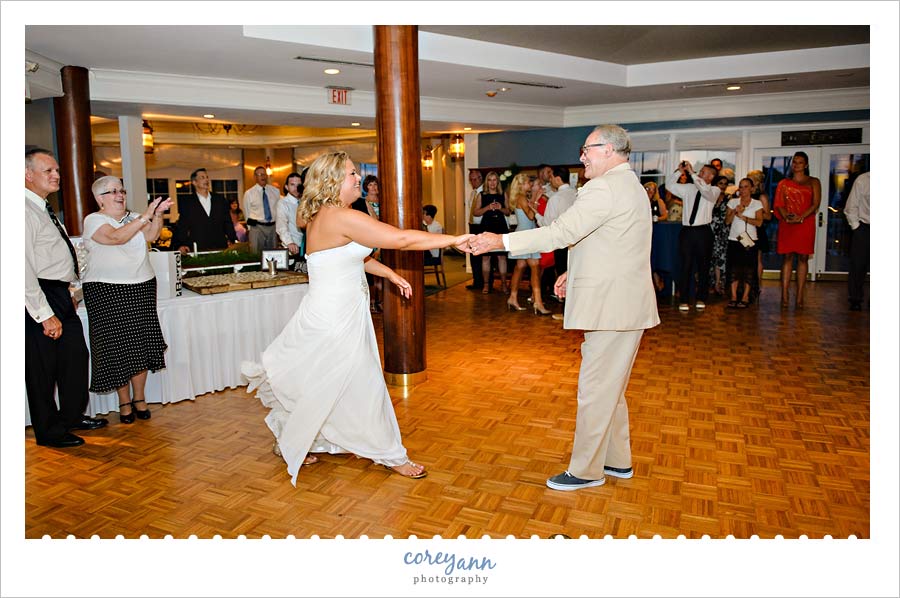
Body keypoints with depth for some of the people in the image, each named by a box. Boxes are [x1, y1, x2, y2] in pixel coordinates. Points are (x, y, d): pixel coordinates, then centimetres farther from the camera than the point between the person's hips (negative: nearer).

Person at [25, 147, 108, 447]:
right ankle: (48, 432, 19)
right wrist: (45, 315, -21)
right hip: (41, 298, -10)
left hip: (59, 296, 10)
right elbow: (24, 269, -22)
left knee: (76, 357, 17)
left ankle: (72, 417, 34)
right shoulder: (27, 211, -17)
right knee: (43, 369, 4)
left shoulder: (44, 209, 15)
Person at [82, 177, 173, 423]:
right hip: (107, 291, -4)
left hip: (142, 287, 4)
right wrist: (146, 216, -24)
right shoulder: (94, 220, -2)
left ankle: (139, 398, 15)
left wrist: (158, 214, -20)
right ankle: (124, 402, 11)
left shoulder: (133, 217, 13)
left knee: (141, 345, 3)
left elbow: (151, 236, -5)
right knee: (117, 347, -1)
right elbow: (117, 237, -20)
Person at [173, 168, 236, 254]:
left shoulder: (220, 199, 14)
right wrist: (181, 245, -11)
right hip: (197, 249, -2)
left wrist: (233, 241, 3)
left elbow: (227, 222, 14)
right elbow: (182, 227, 4)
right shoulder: (186, 202, 7)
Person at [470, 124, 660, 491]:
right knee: (609, 388, 20)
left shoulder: (605, 189, -16)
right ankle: (617, 460, 32)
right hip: (626, 305, 11)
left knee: (595, 390, 0)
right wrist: (574, 273, 16)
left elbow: (561, 232, -22)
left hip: (612, 307, -11)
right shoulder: (629, 186, 18)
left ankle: (586, 470, 13)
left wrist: (501, 241, -18)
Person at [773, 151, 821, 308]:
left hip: (805, 224, -1)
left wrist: (801, 217, -16)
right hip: (786, 224, 1)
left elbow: (815, 204, -2)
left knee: (803, 258, -1)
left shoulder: (813, 182, 9)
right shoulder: (784, 183, 14)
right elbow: (778, 204, 5)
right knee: (787, 257, -2)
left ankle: (799, 296, 0)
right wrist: (786, 216, -13)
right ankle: (785, 295, -3)